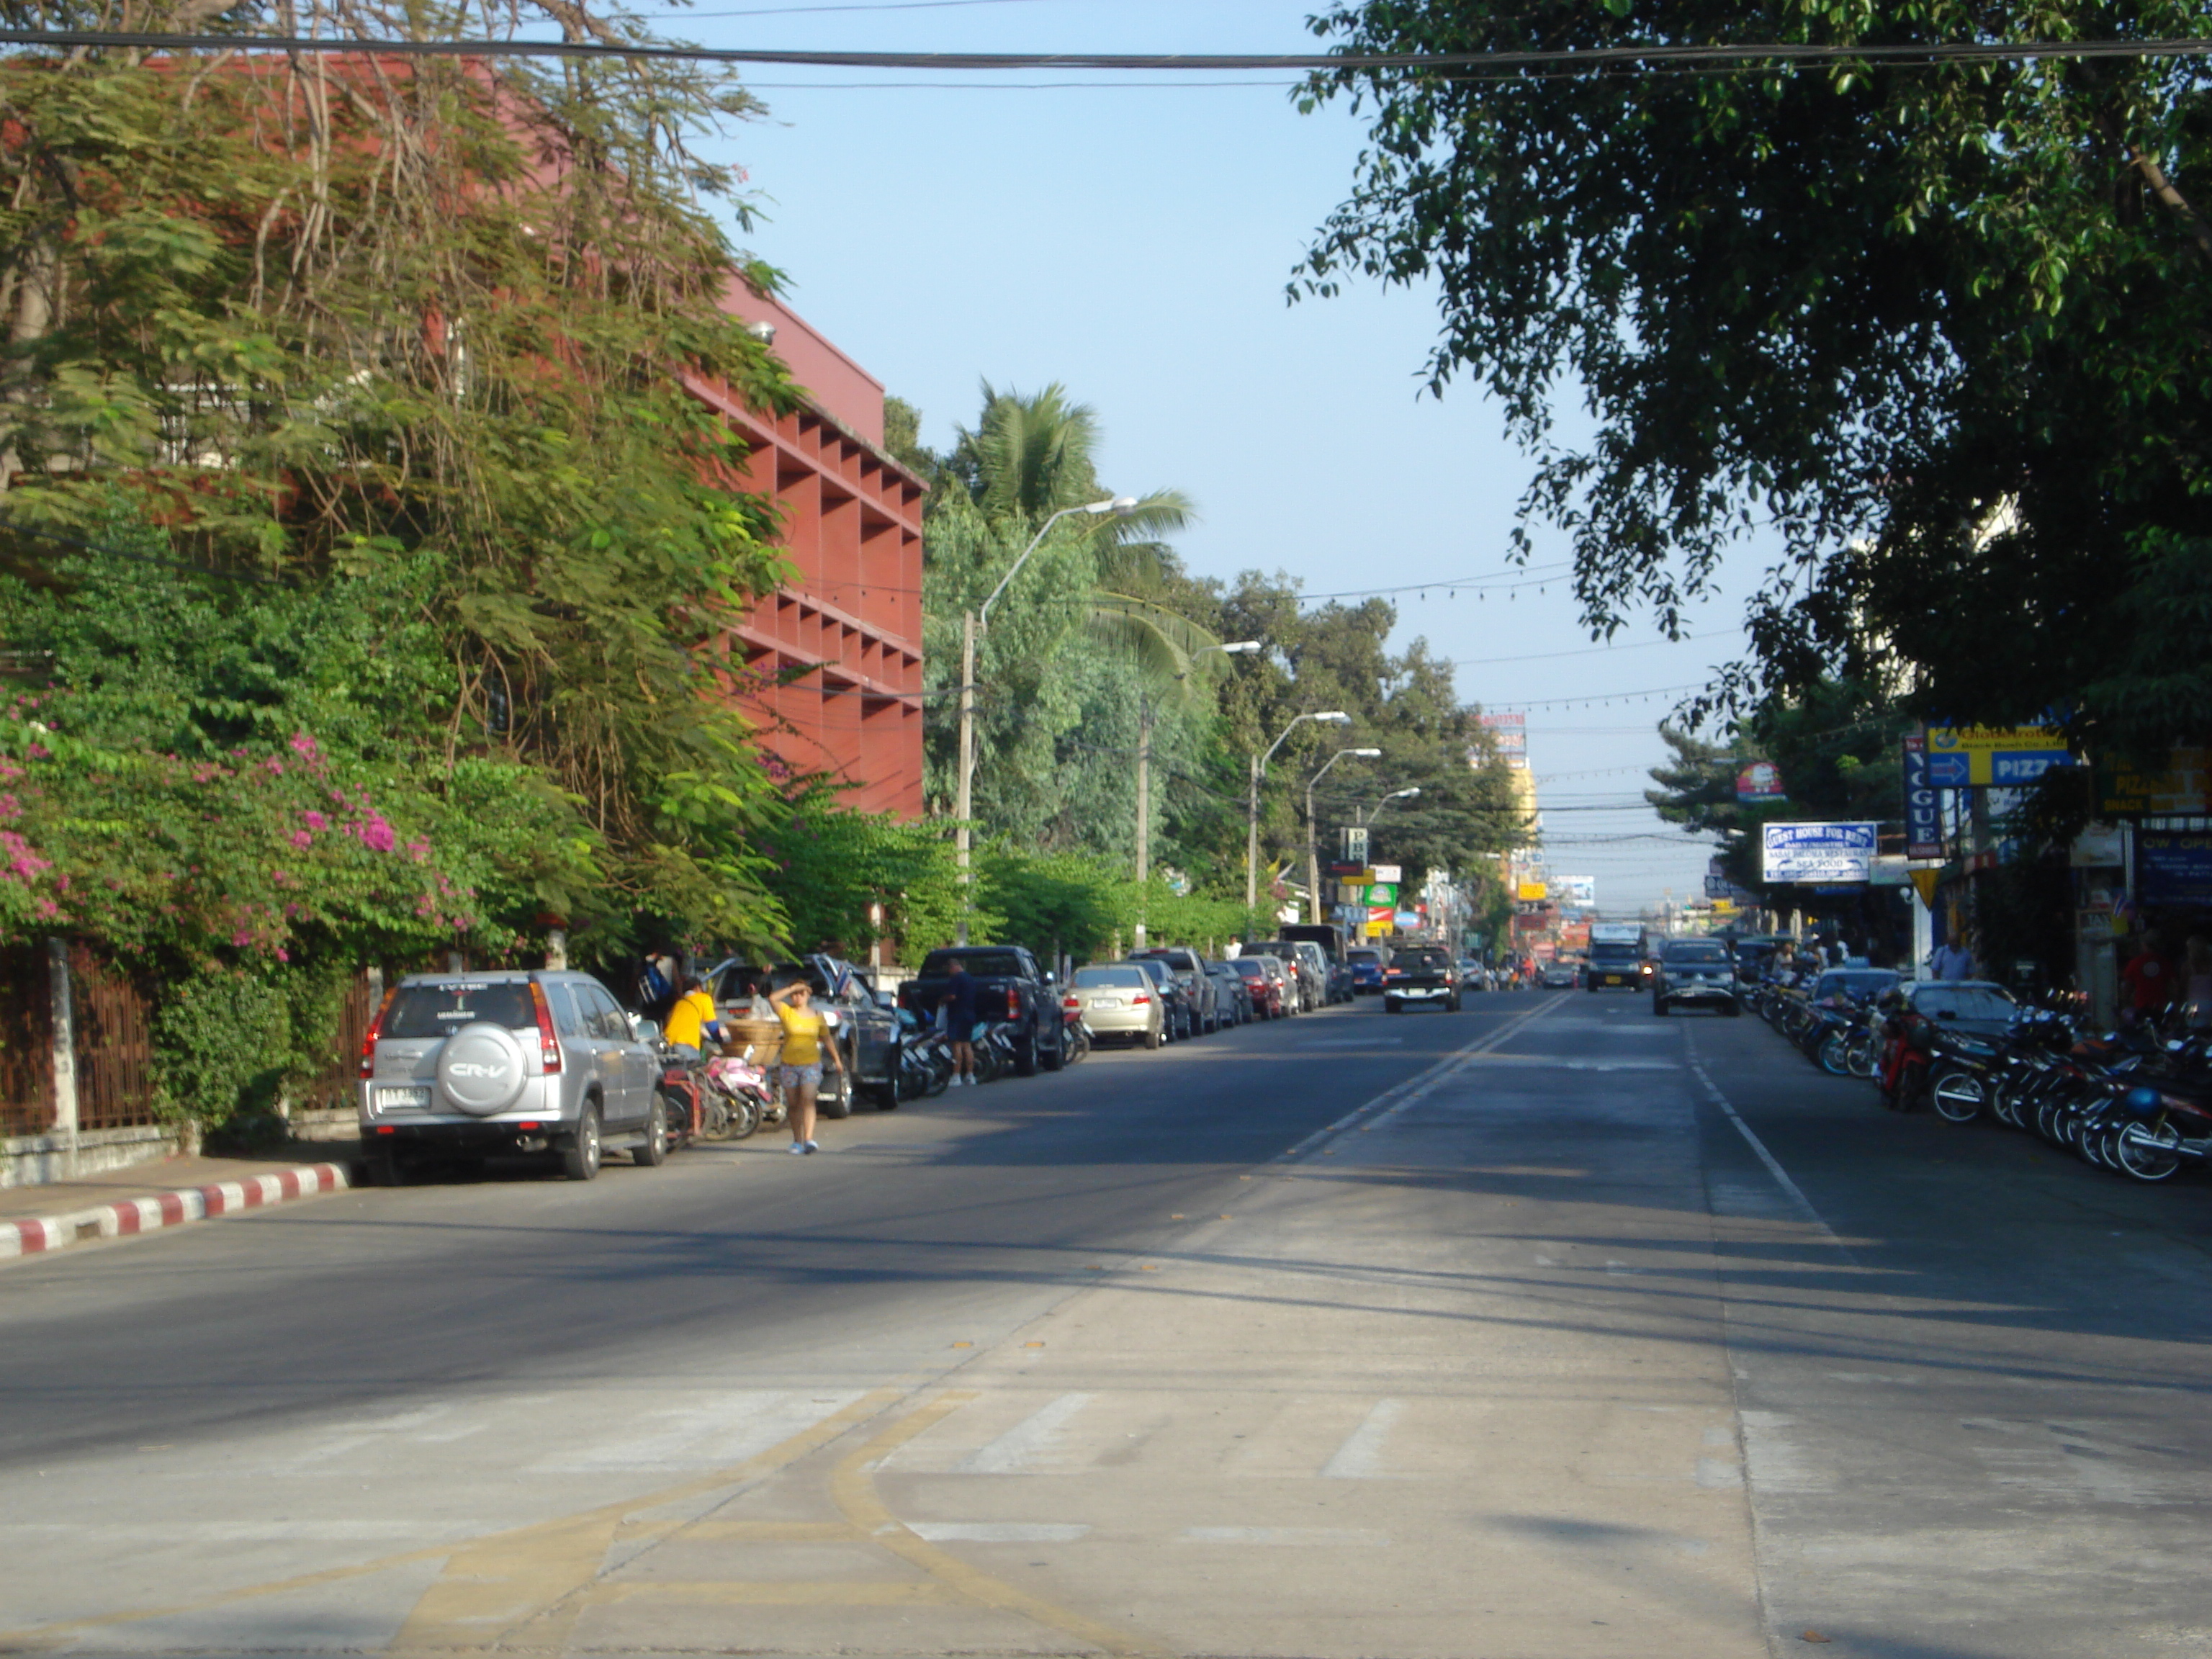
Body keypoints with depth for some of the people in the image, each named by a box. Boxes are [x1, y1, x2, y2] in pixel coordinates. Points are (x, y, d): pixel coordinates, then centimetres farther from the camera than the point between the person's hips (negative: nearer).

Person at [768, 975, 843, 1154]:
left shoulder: (817, 1017, 8)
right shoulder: (786, 1012, 4)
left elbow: (827, 1039, 16)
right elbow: (772, 998, -13)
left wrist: (837, 1059, 17)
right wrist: (793, 988, -11)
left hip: (811, 1064, -1)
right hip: (789, 1065, 1)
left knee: (808, 1100, -17)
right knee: (793, 1104, 6)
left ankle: (809, 1139, -28)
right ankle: (797, 1141, 15)